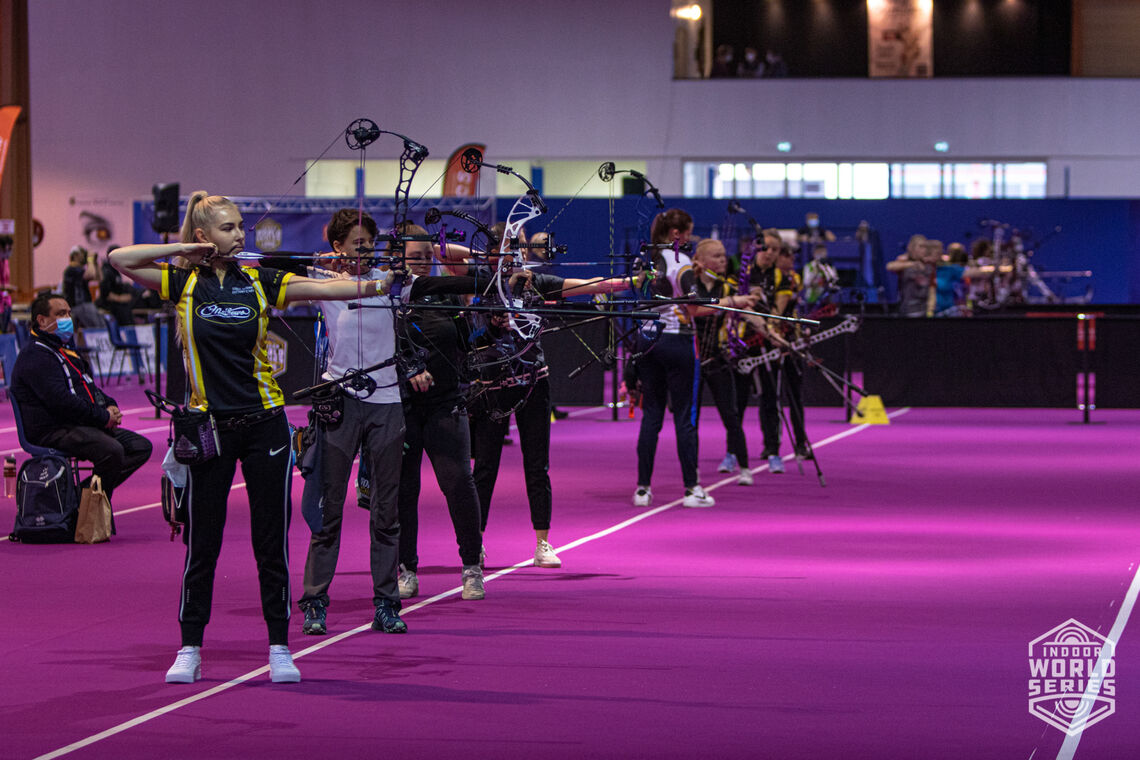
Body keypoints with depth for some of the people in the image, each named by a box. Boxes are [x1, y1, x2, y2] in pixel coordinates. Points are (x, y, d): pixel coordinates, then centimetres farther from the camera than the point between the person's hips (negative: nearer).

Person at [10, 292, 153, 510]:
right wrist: (103, 417, -16)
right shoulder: (35, 356, -11)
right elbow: (60, 401, -21)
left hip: (83, 425, 11)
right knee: (111, 450, -32)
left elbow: (90, 387, 28)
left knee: (140, 446, 1)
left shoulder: (65, 351, 24)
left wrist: (110, 407, 5)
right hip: (54, 431, -11)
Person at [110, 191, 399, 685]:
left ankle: (279, 648, 12)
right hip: (210, 426, -1)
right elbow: (120, 260, -8)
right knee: (202, 540, 4)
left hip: (263, 423, 1)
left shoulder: (259, 282, 2)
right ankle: (190, 650, 15)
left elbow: (323, 289, -7)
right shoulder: (184, 282, 0)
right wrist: (186, 250, -8)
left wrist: (374, 286, -22)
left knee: (271, 538, 3)